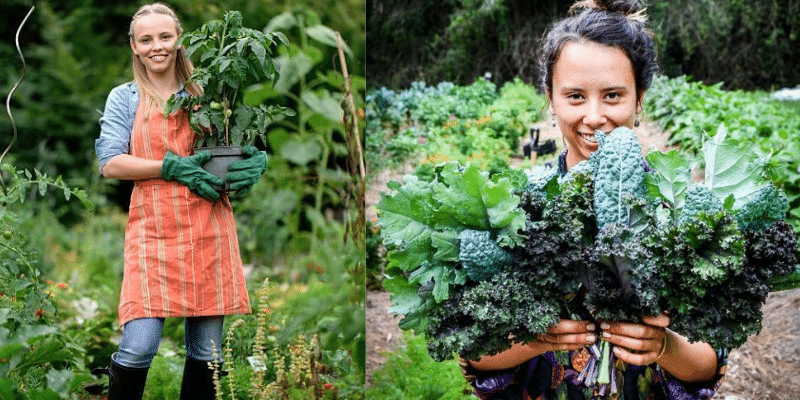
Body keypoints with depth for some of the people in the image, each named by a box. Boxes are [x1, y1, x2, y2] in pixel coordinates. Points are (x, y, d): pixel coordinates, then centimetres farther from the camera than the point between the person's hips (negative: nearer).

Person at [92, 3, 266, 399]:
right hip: (152, 229, -2)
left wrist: (257, 161, -5)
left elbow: (244, 144, 19)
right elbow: (110, 162, -2)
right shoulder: (125, 98, 9)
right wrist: (173, 167, -13)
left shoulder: (205, 93, 14)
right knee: (139, 347, -13)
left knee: (206, 348, 5)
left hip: (208, 229, 2)